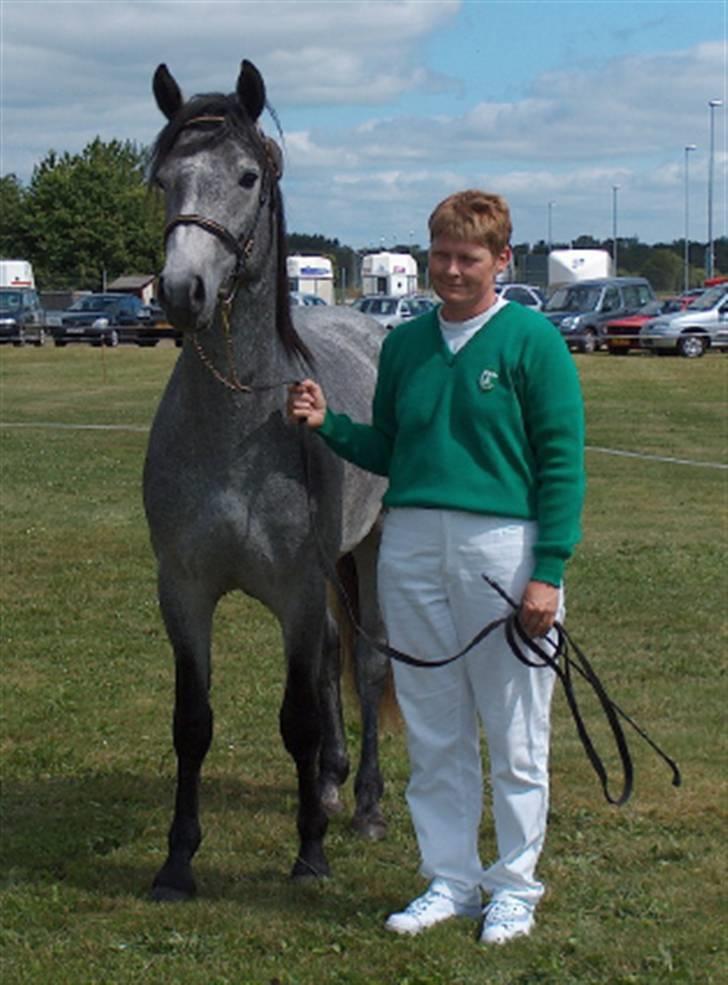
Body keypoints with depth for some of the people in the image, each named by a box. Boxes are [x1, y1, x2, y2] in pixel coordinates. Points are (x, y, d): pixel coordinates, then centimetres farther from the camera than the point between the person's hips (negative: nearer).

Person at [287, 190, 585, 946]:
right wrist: (327, 424, -1)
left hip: (504, 547, -4)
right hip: (411, 548, 5)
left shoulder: (532, 341, -4)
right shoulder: (404, 344, 10)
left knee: (513, 736, 6)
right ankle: (449, 881, 24)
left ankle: (514, 887, 19)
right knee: (433, 733, 11)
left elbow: (561, 463, -6)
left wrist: (548, 572, -12)